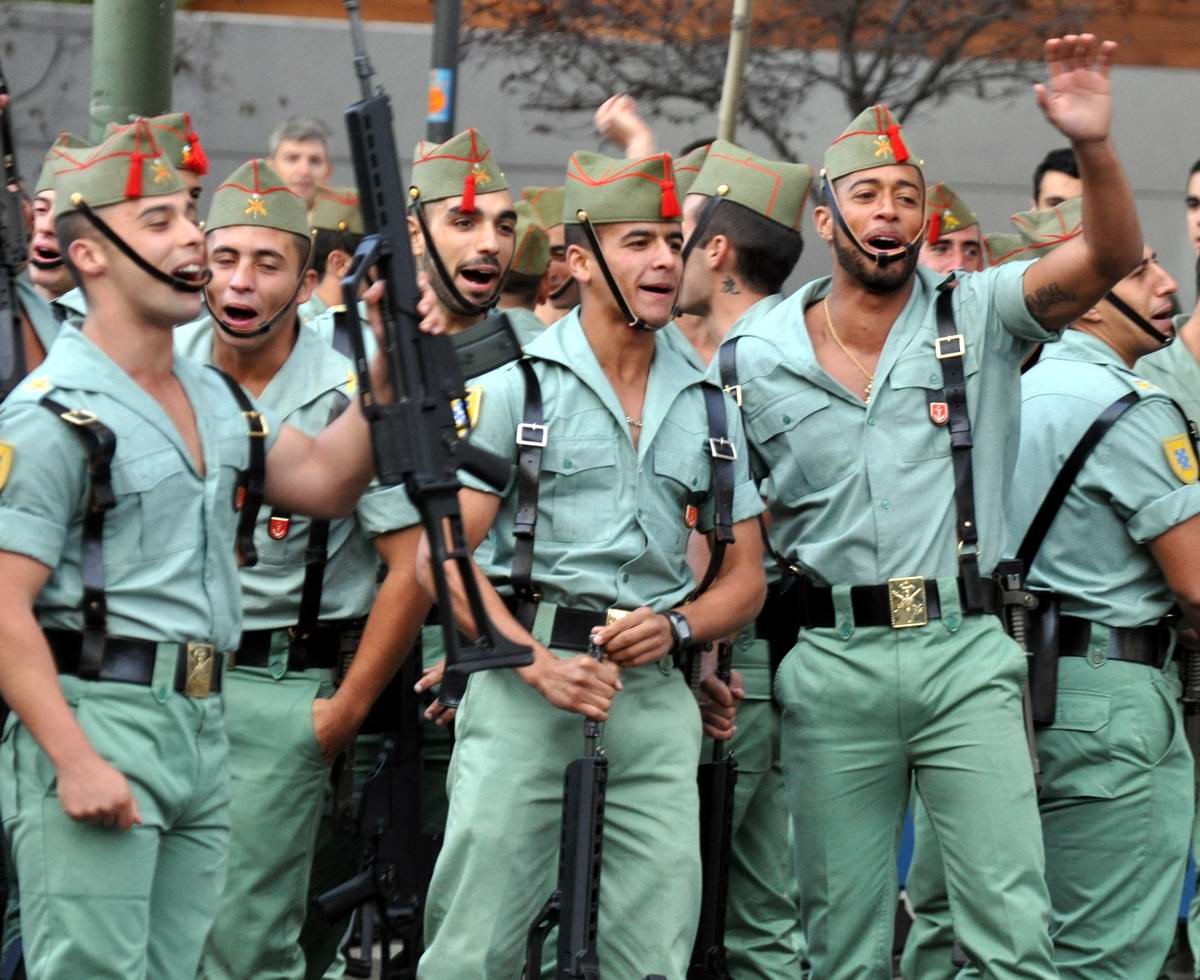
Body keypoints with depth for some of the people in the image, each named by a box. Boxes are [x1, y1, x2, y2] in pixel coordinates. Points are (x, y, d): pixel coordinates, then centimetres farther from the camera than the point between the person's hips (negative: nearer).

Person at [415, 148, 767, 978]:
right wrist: (539, 664, -14)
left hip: (655, 699, 4)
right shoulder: (517, 387, 2)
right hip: (525, 687, -4)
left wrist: (677, 626, -4)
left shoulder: (709, 405, 14)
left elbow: (746, 581, 18)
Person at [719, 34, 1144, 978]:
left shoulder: (977, 316, 4)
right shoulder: (759, 356, 7)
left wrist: (1093, 145, -28)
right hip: (832, 661, 1)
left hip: (965, 656, -1)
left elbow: (1109, 257, -11)